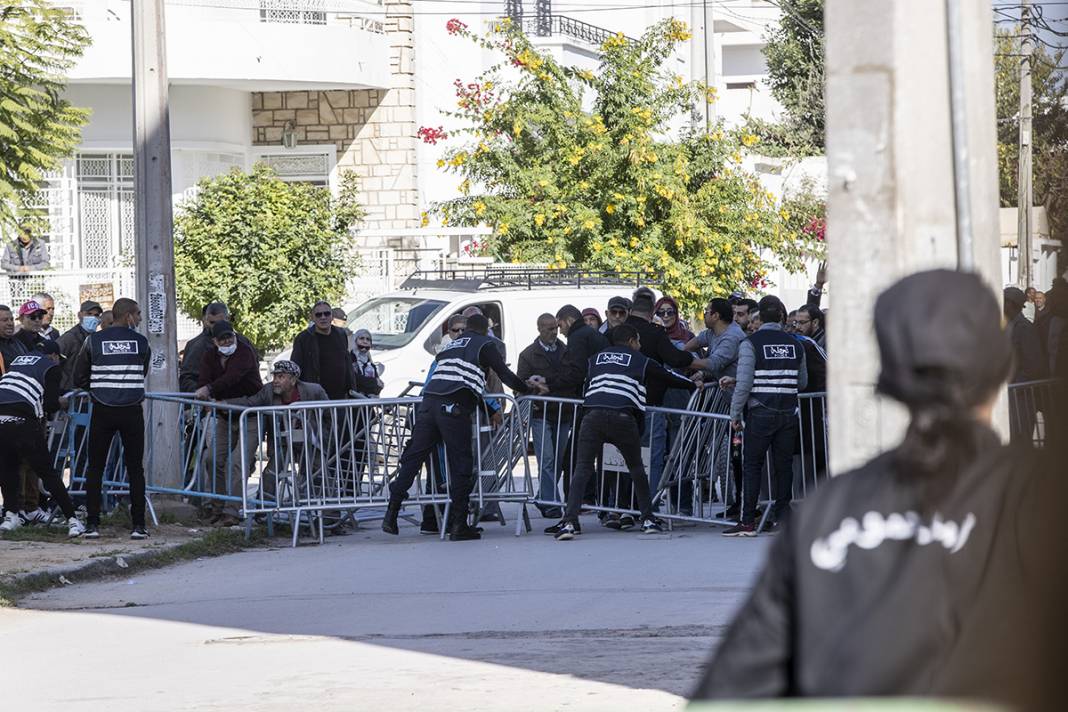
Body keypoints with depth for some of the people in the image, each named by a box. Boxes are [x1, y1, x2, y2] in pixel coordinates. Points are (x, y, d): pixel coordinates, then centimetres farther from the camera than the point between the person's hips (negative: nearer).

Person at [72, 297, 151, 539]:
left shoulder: (94, 341, 0)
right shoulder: (141, 342, 1)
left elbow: (79, 379, 4)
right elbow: (143, 374, 8)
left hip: (103, 411, 0)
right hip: (132, 411, 0)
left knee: (95, 467, 9)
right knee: (135, 468, 7)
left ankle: (92, 524, 4)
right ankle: (138, 525, 3)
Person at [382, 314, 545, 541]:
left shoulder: (451, 345, 31)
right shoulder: (485, 344, 12)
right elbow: (505, 374, 7)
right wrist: (527, 387, 22)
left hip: (429, 401, 6)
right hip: (454, 407, -6)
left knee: (413, 457, 7)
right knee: (460, 463, -2)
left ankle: (391, 514, 2)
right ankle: (458, 525, -3)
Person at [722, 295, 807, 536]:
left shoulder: (751, 344, -7)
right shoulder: (794, 345, 7)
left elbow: (744, 383, -12)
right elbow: (802, 382, 14)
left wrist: (735, 414, -4)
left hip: (760, 414, -4)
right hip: (789, 414, 4)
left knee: (752, 466, 0)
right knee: (783, 466, 9)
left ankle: (748, 522, -3)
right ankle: (782, 518, 8)